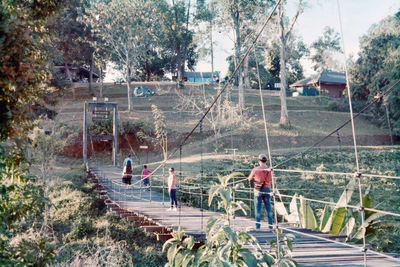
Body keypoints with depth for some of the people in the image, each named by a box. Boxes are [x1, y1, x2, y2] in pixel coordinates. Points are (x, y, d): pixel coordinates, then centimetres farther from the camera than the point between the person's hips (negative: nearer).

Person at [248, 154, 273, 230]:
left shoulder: (255, 170, -10)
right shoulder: (269, 170, -4)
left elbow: (249, 179, 4)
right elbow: (270, 179, 9)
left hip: (258, 191, -2)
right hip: (267, 189, 2)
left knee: (257, 208, 7)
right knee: (268, 208, 10)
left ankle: (257, 226, 8)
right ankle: (270, 226, 11)